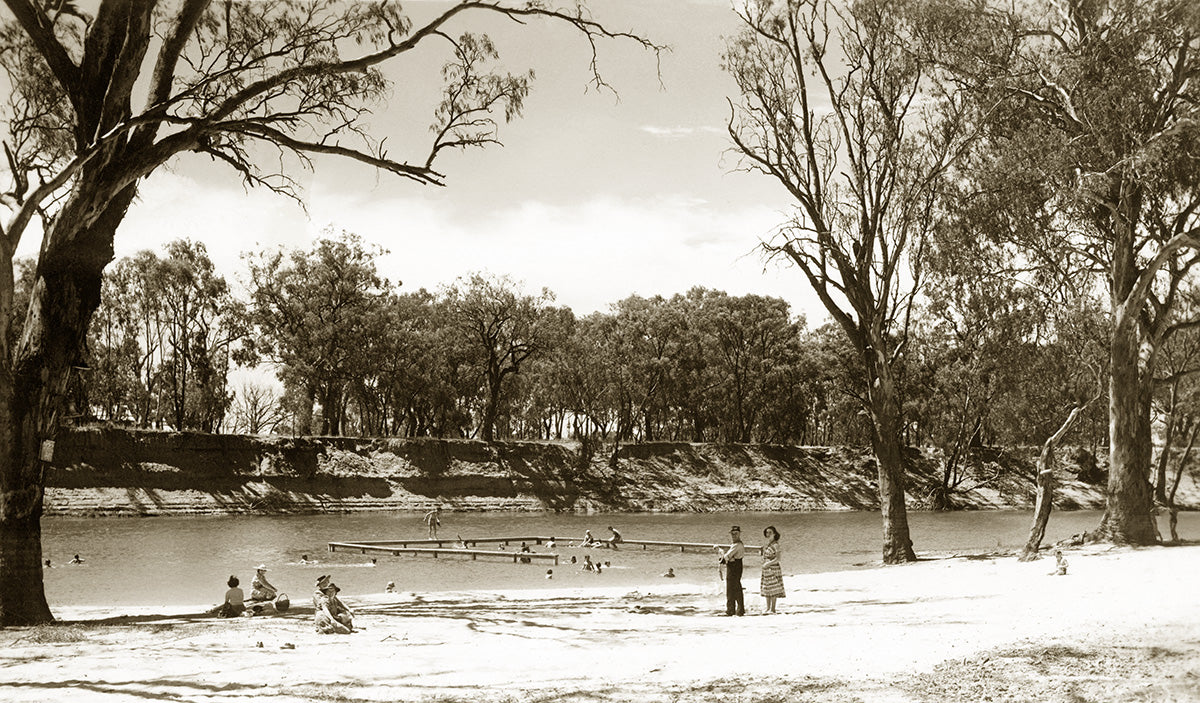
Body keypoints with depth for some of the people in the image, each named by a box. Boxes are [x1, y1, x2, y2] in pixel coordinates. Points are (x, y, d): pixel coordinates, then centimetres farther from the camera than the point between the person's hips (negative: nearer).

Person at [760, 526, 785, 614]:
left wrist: (768, 563, -25)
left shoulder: (775, 545, -11)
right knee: (766, 588, 9)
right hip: (766, 569, 8)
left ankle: (773, 609, -4)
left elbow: (778, 558, -17)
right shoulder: (766, 544, 11)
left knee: (773, 589, -6)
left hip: (773, 568, -8)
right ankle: (768, 608, 15)